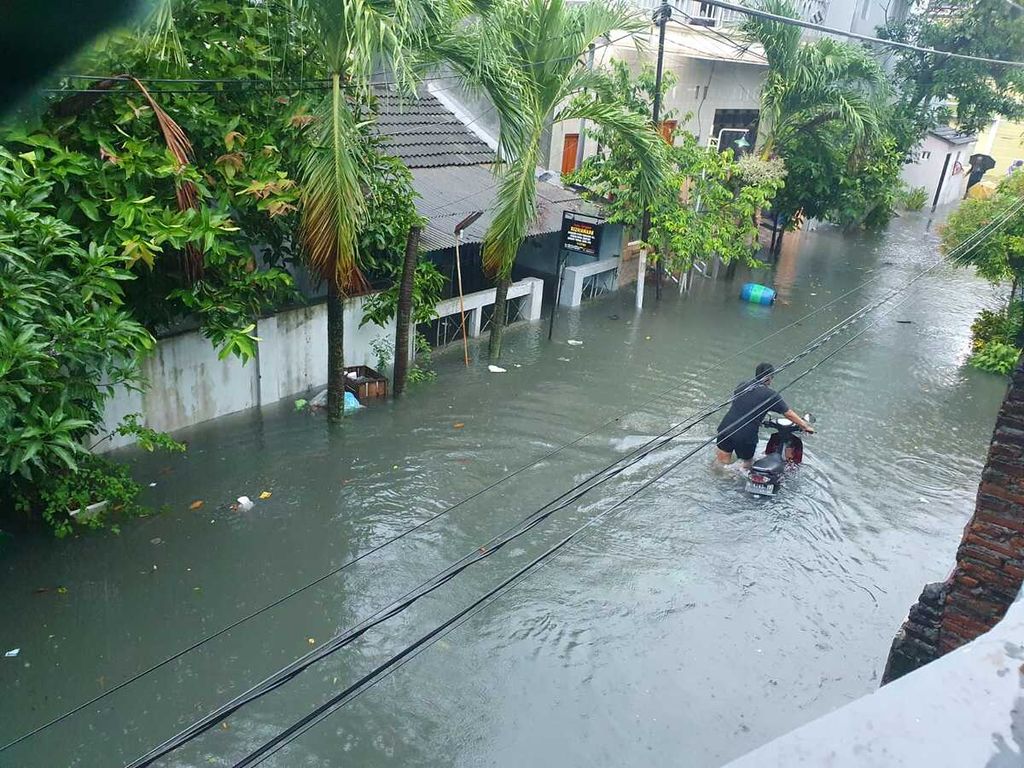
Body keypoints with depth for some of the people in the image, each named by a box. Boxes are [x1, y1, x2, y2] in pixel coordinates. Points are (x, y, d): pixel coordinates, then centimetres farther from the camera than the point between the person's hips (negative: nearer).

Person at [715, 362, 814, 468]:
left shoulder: (742, 386, 8)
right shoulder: (771, 395, -6)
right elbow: (789, 414, 0)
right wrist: (806, 426, 14)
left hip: (725, 428, 4)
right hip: (745, 437, -4)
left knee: (722, 463, 14)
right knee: (747, 464, 20)